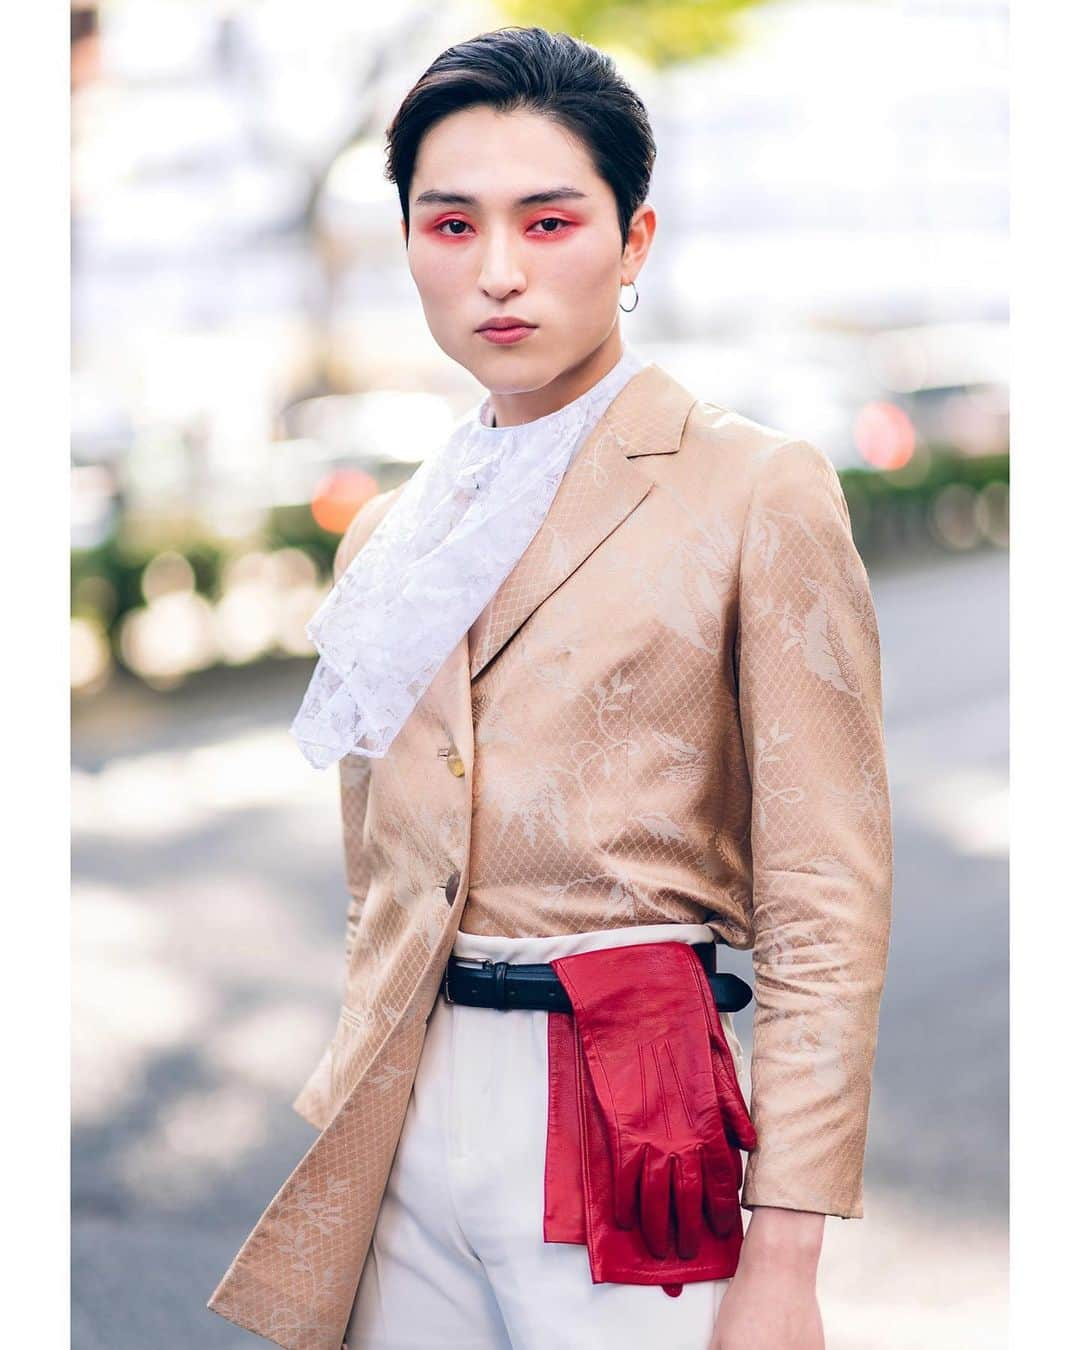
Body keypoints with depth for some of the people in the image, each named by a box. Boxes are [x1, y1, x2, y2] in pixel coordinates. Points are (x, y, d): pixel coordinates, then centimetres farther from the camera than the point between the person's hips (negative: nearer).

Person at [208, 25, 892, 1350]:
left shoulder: (760, 491, -4)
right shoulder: (387, 538, 13)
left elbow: (826, 912, -9)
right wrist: (340, 1129, 14)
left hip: (635, 1121, -5)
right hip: (404, 1127, 5)